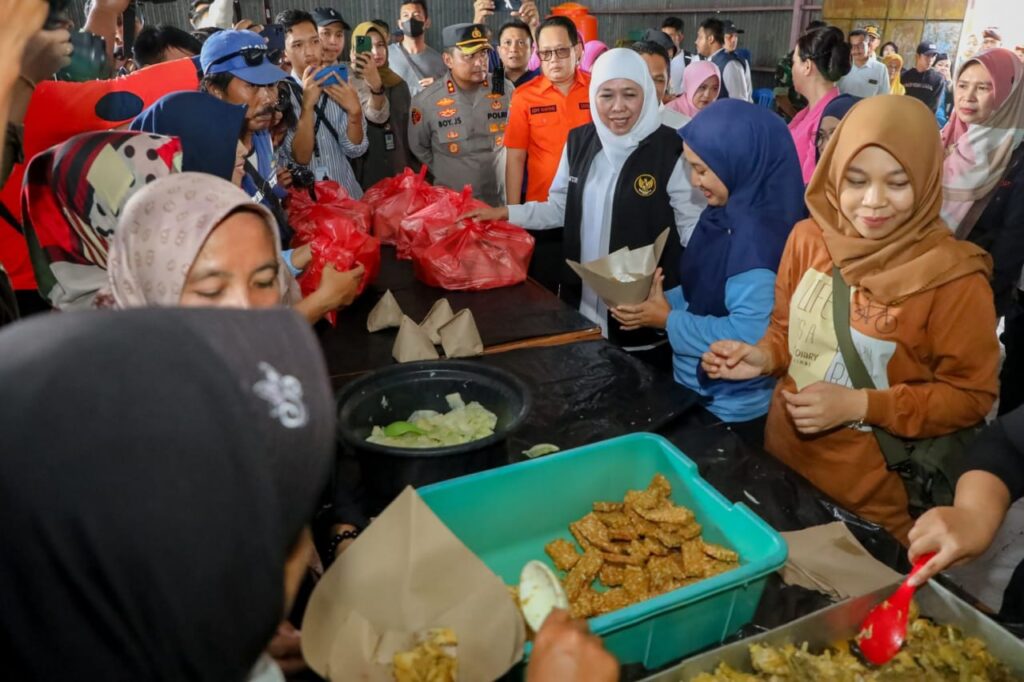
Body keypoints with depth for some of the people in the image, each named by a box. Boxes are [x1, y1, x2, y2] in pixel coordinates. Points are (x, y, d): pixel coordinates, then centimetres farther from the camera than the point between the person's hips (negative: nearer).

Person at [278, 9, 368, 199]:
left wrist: (354, 112, -16)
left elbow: (354, 150, 0)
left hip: (347, 193, 3)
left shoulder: (340, 86, 3)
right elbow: (300, 158, -12)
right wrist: (307, 106, -22)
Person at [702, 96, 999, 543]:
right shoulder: (808, 237, -5)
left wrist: (860, 405, -23)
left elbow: (971, 396, -12)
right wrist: (764, 357, -14)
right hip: (782, 458, 5)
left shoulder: (954, 277, -19)